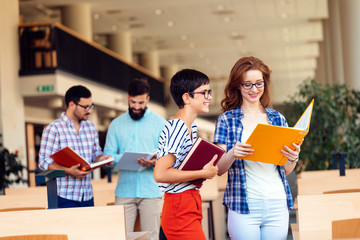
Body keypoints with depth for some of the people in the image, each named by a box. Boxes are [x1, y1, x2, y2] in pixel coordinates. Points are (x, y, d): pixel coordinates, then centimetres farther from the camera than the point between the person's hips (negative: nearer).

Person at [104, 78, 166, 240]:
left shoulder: (160, 123, 8)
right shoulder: (116, 124, 13)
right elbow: (108, 156, 9)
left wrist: (155, 162, -20)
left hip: (151, 190, -1)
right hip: (124, 190, 1)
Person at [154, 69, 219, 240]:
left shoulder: (192, 128, 13)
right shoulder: (176, 128, -18)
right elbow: (160, 174, -27)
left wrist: (207, 167, 5)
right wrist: (203, 173, -20)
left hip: (191, 205, 10)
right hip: (180, 210, -10)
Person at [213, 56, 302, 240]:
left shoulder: (277, 118, 12)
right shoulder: (227, 120, 2)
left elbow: (286, 170, 13)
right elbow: (218, 169, -2)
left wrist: (293, 158, -9)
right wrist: (232, 154, -23)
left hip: (277, 204, 3)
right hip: (244, 206, -3)